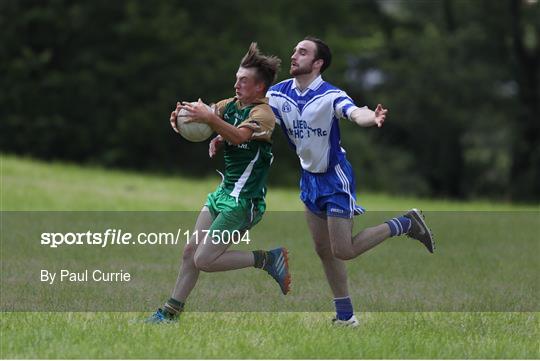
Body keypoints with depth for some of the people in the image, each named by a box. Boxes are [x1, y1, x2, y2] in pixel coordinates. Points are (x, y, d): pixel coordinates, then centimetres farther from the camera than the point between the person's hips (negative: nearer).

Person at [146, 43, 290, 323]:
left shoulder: (263, 113, -15)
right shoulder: (231, 105, 9)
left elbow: (240, 135, -34)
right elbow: (200, 113, 2)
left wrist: (210, 118, -48)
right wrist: (181, 114, -20)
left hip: (243, 202, -8)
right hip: (222, 194, 8)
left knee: (204, 260, -12)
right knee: (190, 250, 7)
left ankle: (267, 259, -1)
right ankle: (171, 311, 17)